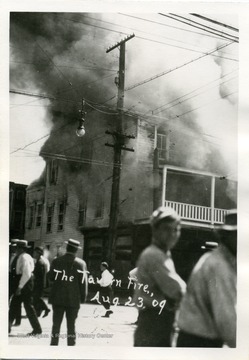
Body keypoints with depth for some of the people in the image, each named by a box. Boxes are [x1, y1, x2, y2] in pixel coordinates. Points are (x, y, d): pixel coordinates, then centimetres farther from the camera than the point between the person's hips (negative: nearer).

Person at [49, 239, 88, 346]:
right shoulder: (81, 263, -5)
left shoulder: (56, 261, -4)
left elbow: (51, 278, -2)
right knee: (71, 325, 7)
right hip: (74, 299, 0)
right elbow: (83, 282, -4)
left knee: (56, 324, 8)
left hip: (58, 298, 0)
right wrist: (83, 297, 5)